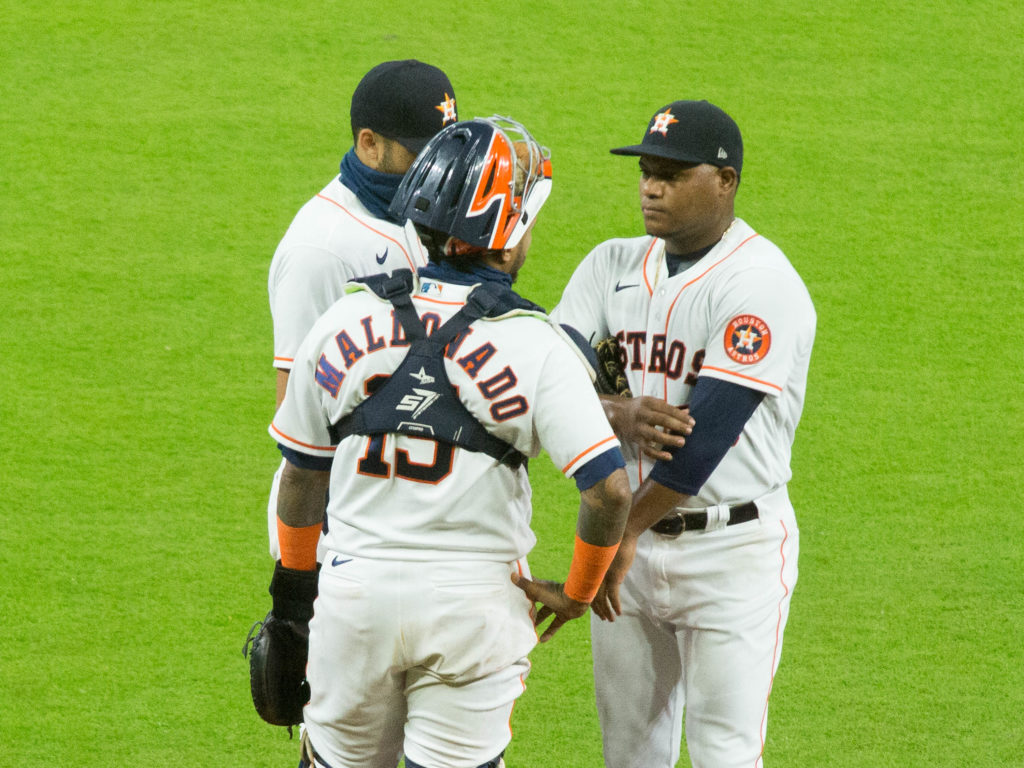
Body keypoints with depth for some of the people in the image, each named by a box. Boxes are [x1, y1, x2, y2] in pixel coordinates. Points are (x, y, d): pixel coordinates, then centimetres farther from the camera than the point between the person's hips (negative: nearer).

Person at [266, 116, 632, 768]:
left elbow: (303, 470, 10)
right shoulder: (536, 346, -11)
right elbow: (609, 493, -16)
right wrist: (577, 593, 1)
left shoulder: (346, 321, -1)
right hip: (472, 603, -3)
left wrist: (294, 579, 26)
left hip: (355, 592, 3)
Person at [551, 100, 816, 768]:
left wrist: (628, 528, -20)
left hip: (732, 546, -6)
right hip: (625, 541, 6)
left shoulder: (761, 283, -15)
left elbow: (710, 431, -21)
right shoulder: (614, 265, 7)